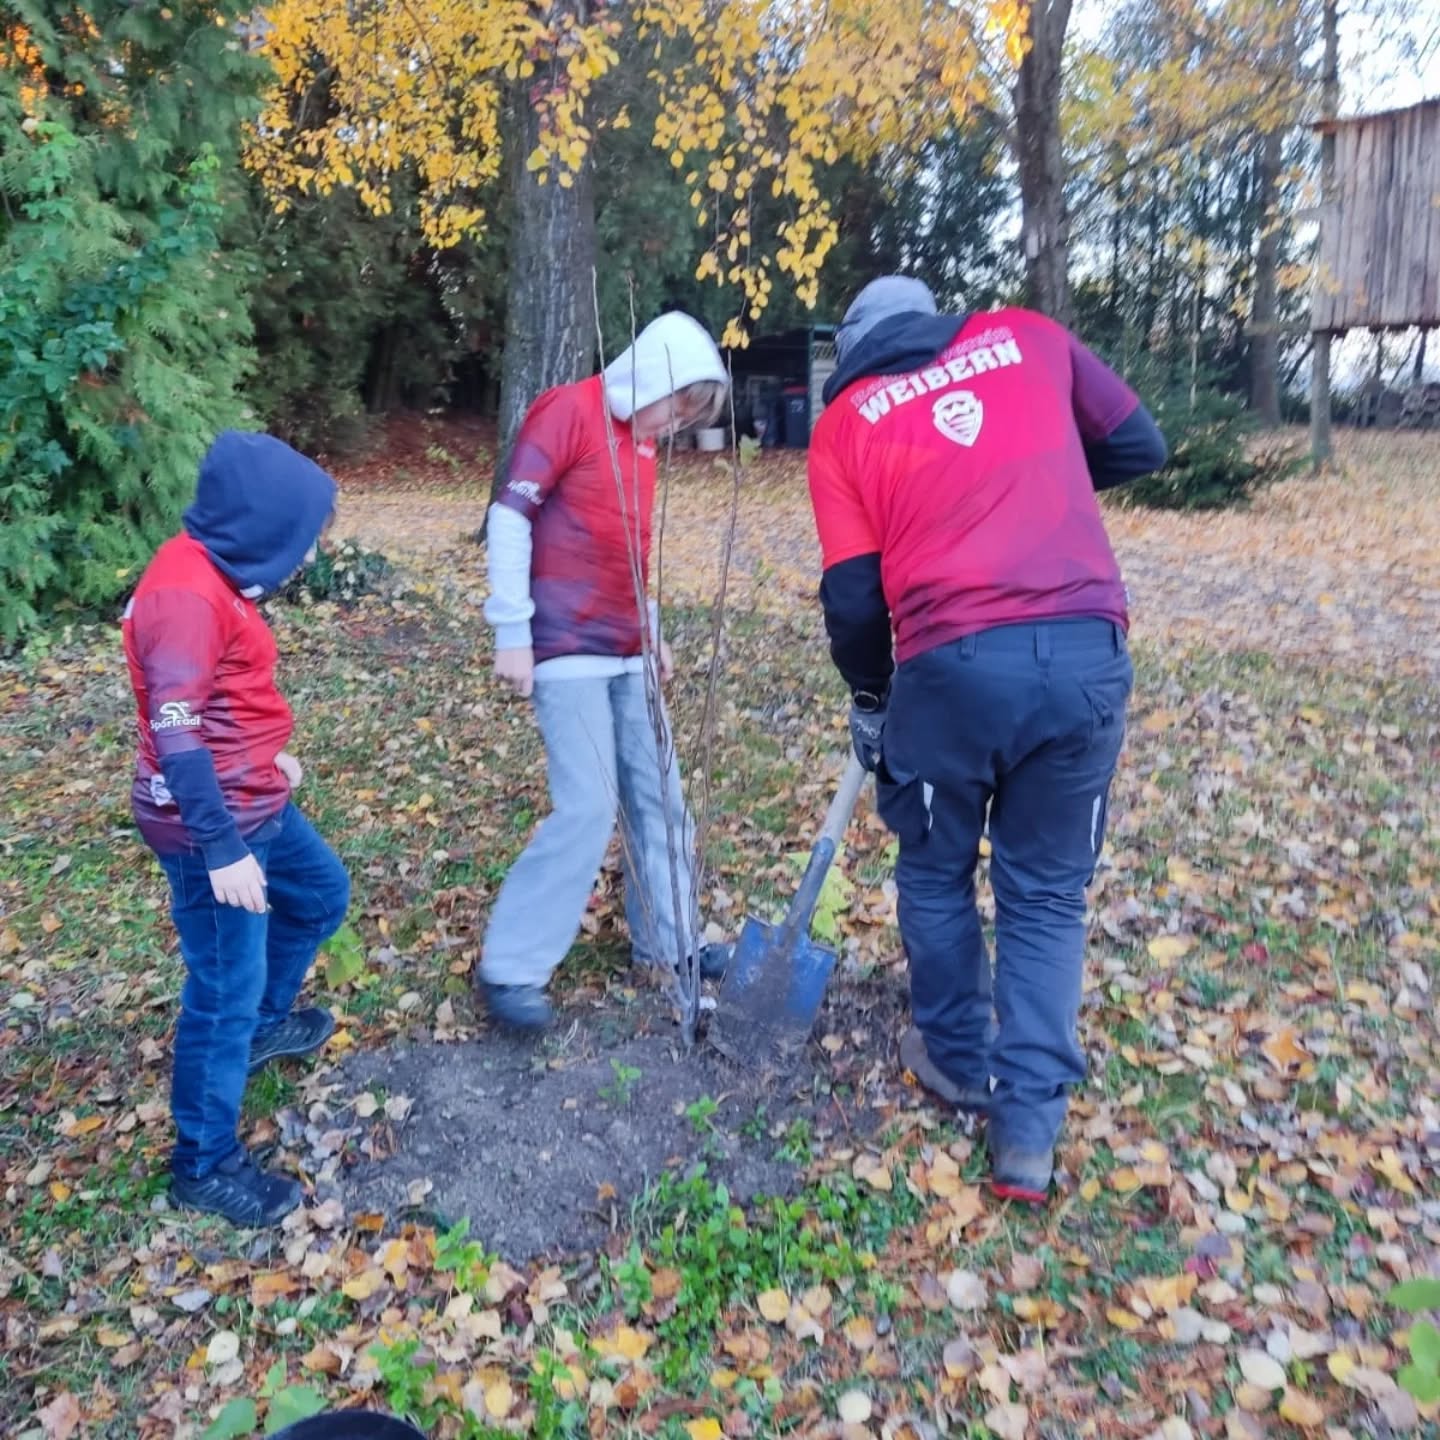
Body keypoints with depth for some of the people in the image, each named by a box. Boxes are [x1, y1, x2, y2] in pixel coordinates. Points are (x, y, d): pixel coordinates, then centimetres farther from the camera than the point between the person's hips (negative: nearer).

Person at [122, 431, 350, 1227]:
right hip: (209, 820, -10)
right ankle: (204, 1164, 19)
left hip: (252, 800, 10)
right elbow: (177, 734, -28)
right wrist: (221, 849, -26)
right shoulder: (186, 594, -25)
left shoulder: (212, 573, 6)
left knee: (322, 893, 27)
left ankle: (265, 1020, 49)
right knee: (226, 988, 1)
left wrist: (269, 752, 26)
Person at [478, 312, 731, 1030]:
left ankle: (667, 941, 25)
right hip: (569, 650, -8)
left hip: (625, 652, 8)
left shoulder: (640, 437, 16)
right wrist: (512, 632, -17)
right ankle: (509, 968, 2)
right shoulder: (568, 411, -9)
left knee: (657, 795, 10)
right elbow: (509, 515, -15)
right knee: (588, 808, -11)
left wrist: (650, 628, 20)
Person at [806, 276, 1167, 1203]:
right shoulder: (1027, 336, 17)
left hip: (953, 665, -2)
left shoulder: (843, 422, 11)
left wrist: (871, 699, 21)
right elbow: (1140, 447, 19)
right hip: (1086, 654, 2)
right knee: (1048, 892, 15)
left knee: (938, 873, 21)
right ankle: (1030, 1126, 15)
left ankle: (959, 1059, 38)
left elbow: (852, 596, 5)